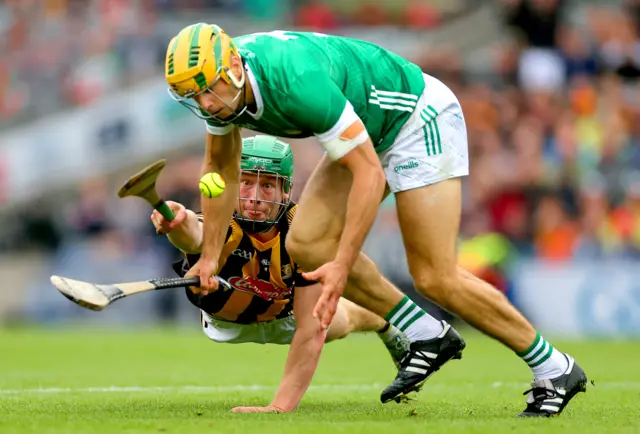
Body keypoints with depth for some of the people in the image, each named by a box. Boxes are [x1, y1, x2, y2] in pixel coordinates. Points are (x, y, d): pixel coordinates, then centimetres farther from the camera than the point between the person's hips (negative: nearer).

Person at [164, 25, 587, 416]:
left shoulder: (296, 81, -37)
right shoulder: (220, 88, -11)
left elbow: (370, 175, -32)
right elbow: (221, 167, 9)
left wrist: (342, 265, -31)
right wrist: (210, 255, 8)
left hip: (420, 116, -9)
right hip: (371, 132, 9)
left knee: (436, 278, -13)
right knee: (306, 243, -6)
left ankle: (555, 369, 1)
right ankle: (428, 338, 6)